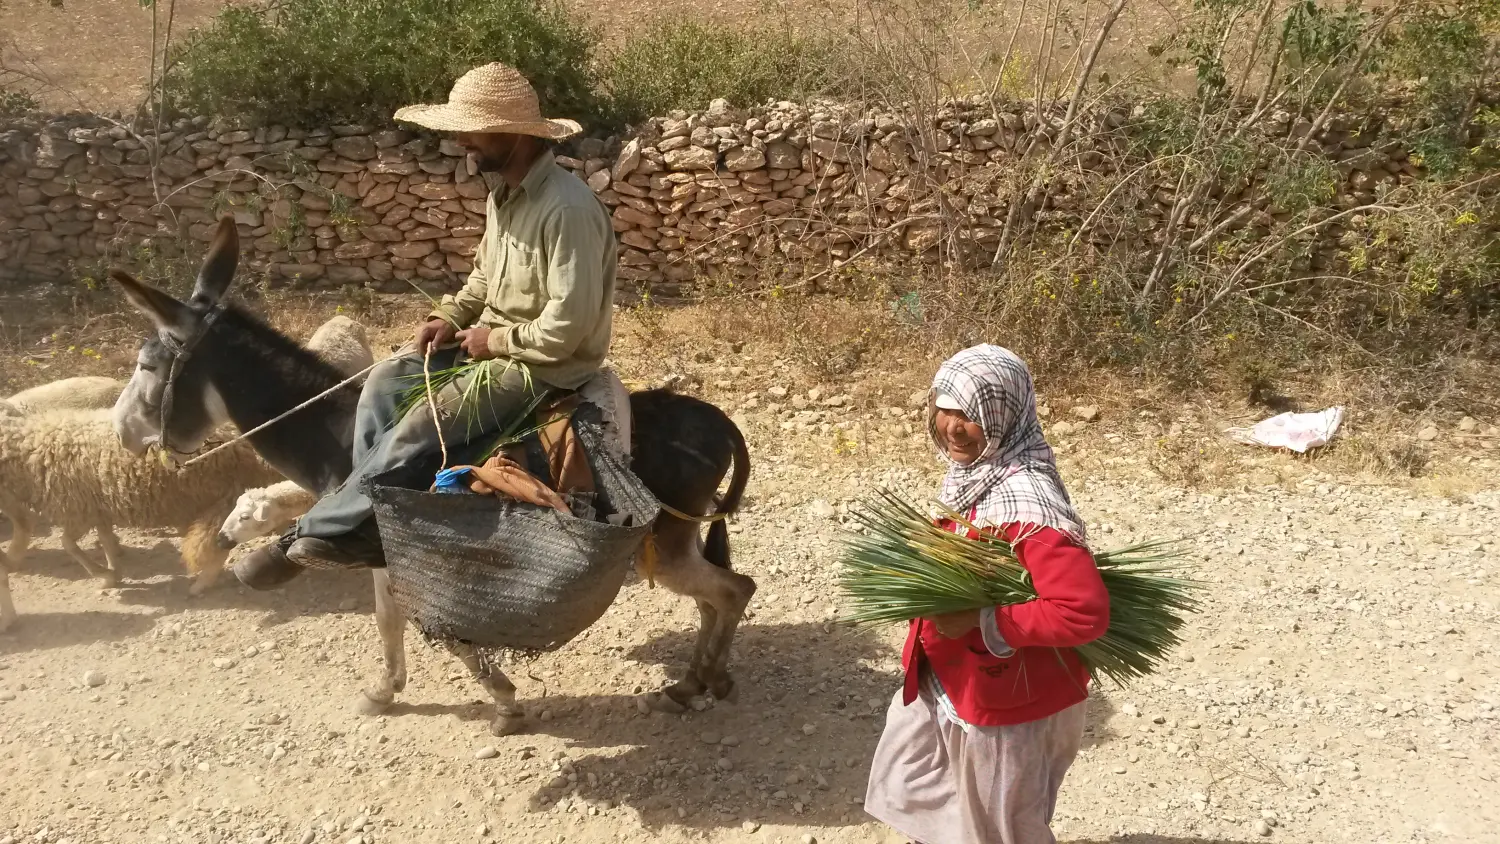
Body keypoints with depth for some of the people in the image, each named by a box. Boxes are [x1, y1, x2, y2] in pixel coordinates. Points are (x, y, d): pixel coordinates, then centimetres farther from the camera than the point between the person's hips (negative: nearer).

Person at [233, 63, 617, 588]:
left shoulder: (567, 208, -26)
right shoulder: (503, 191, 5)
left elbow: (569, 326, -27)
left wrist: (496, 340, -16)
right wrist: (451, 317, 3)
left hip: (544, 363, -9)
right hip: (493, 339, 9)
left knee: (418, 430, -18)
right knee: (385, 383, -6)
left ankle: (313, 536, -3)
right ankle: (370, 526, -4)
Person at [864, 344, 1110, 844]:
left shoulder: (1027, 503, -32)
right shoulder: (971, 471, -4)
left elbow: (1086, 612, -35)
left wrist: (982, 622, -31)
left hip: (1008, 700, -8)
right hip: (945, 679, 9)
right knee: (911, 790, 29)